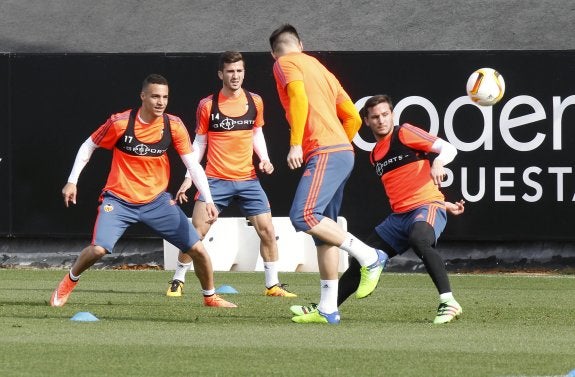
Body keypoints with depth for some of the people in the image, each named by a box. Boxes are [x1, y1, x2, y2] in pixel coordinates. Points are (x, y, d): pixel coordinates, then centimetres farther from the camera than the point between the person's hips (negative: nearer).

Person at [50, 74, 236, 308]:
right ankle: (69, 282, 9)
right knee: (98, 249, -23)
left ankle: (210, 297, 22)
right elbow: (89, 146, 0)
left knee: (197, 249, -3)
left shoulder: (173, 126, -7)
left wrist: (208, 200, -17)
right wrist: (72, 181, -3)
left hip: (157, 200, 3)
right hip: (119, 200, -3)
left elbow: (192, 164, -7)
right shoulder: (120, 123, -14)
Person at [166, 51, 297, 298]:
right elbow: (199, 143, 4)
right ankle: (177, 281, 8)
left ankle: (272, 285, 10)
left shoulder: (254, 102, 3)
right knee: (196, 232, -7)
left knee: (267, 230, -2)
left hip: (248, 179, 2)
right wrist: (189, 178, 0)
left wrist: (264, 158, -1)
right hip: (216, 180, -2)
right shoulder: (207, 106, -4)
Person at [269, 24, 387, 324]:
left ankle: (369, 257, -16)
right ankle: (328, 309, 5)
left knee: (303, 217, -20)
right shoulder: (321, 70, 26)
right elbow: (353, 118, 23)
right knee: (324, 230, 8)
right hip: (342, 150, 9)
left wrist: (296, 143, -19)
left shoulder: (285, 64, 3)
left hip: (324, 153, -9)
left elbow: (299, 97, -17)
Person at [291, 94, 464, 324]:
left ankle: (448, 303, -43)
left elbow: (448, 149, -6)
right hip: (399, 216, 8)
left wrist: (438, 162, -30)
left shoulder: (404, 133, -2)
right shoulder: (375, 155, 19)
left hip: (427, 206, -8)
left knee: (419, 240, -39)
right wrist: (445, 204, 20)